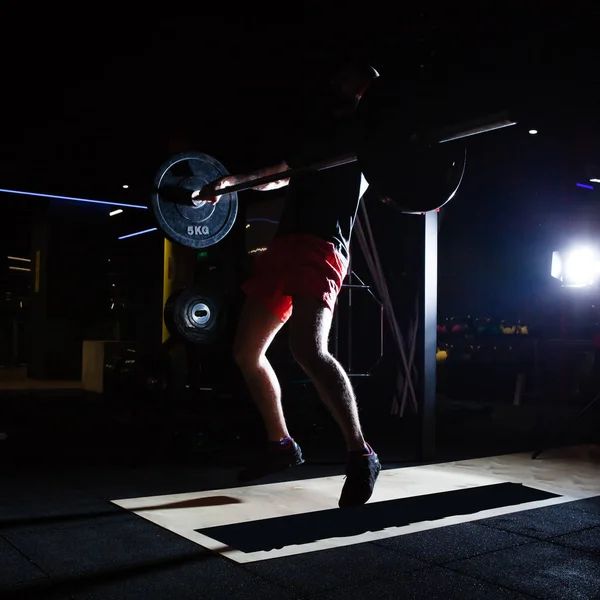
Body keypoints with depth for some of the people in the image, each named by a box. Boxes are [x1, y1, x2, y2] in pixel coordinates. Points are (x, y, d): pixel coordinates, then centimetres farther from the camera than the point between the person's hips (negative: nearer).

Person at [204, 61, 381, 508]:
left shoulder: (363, 126, 9)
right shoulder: (320, 131, 31)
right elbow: (282, 175, 44)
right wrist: (232, 182, 45)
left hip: (322, 245, -9)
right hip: (284, 243, 9)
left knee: (308, 349, -29)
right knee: (247, 353, 9)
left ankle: (361, 456, -17)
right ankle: (281, 445, 22)